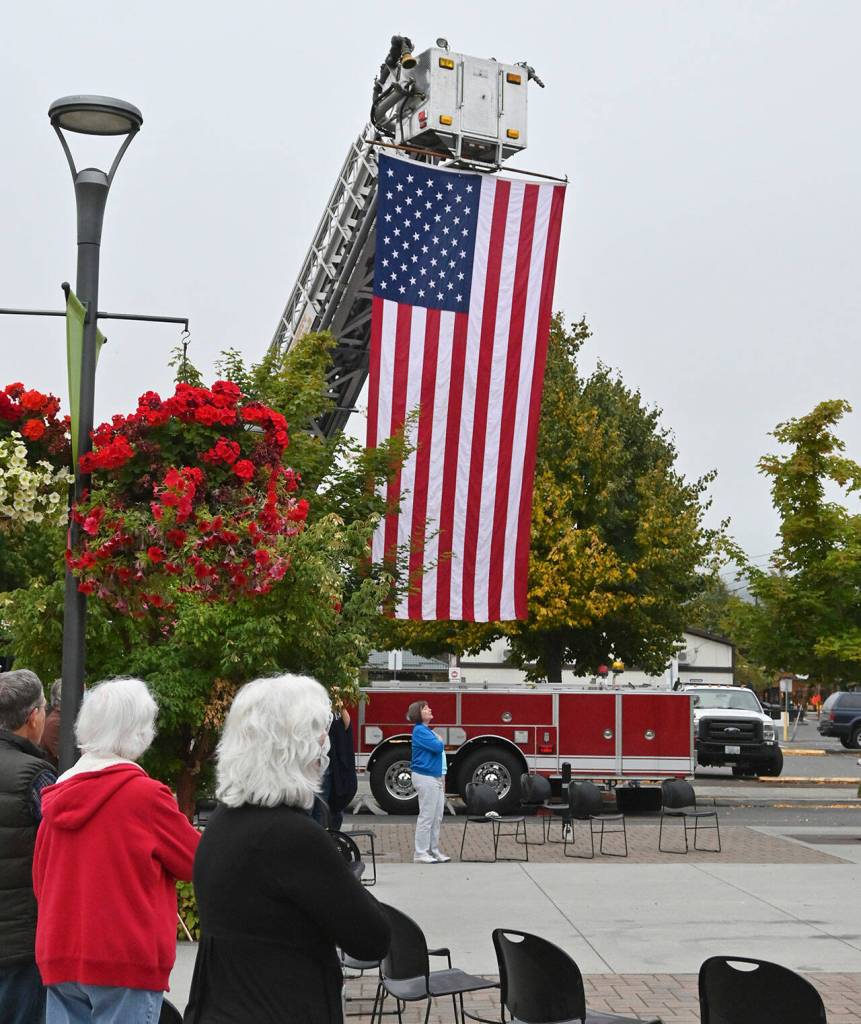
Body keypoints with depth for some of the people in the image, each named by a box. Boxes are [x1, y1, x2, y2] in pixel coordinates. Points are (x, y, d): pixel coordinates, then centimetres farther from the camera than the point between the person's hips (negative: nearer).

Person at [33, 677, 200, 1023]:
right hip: (126, 959, -6)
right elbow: (199, 861, 0)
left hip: (59, 958, 6)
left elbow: (39, 879, 16)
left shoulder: (56, 796, 6)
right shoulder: (146, 794, -11)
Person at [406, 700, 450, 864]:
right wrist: (440, 741, 2)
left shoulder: (428, 731, 16)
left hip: (436, 777, 10)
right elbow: (437, 747, -22)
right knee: (427, 817, -6)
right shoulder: (419, 730, -13)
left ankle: (433, 850, 20)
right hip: (425, 777, -10)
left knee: (437, 817, 13)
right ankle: (420, 853, -1)